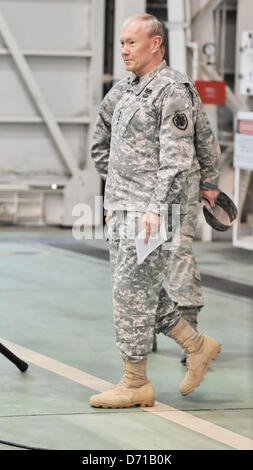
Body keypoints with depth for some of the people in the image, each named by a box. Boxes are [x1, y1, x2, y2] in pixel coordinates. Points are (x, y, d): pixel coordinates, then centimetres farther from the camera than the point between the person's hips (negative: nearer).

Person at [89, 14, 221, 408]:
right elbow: (101, 139, 30)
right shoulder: (124, 90, 14)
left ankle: (135, 383, 1)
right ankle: (197, 345, 23)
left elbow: (176, 156, -19)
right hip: (121, 206, 9)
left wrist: (156, 206, -25)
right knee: (135, 288, 11)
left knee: (133, 290, -7)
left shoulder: (175, 90, -12)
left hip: (152, 209, -9)